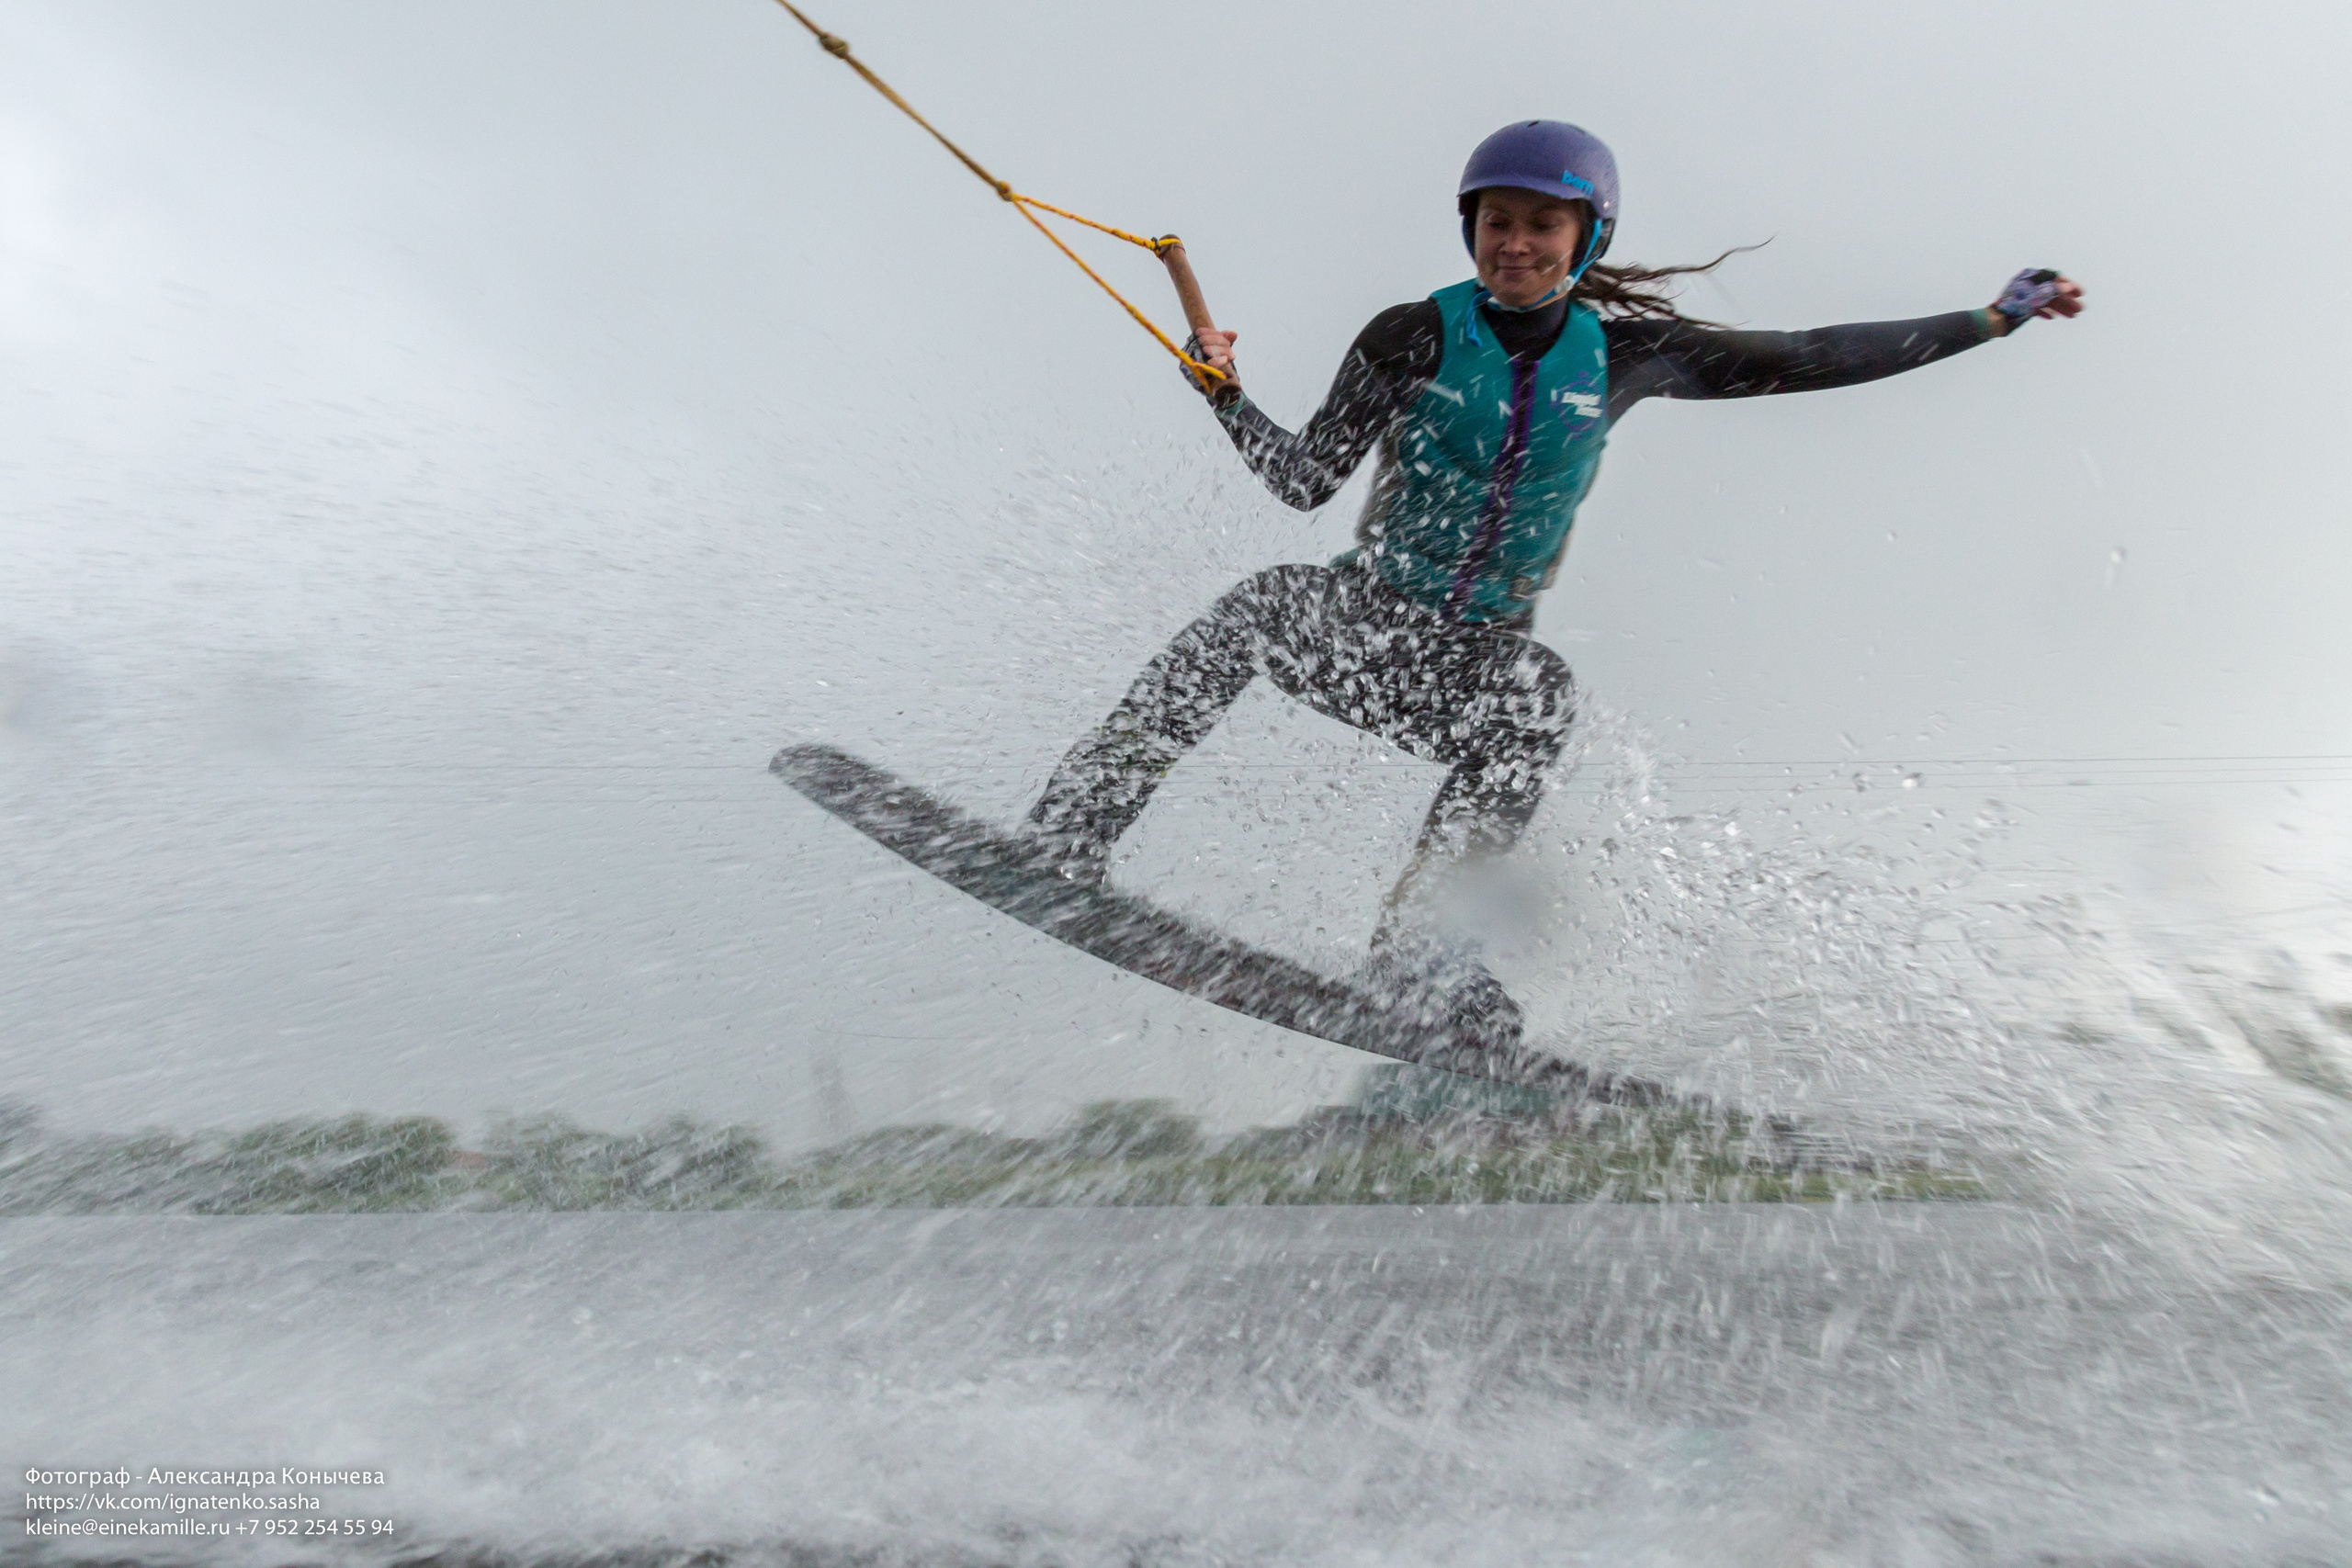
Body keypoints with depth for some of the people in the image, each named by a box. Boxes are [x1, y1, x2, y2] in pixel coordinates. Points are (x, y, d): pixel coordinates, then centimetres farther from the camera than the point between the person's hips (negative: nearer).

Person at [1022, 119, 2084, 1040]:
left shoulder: (1620, 354, 0)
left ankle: (1413, 940, -21)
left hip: (1478, 653, 2)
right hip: (1364, 618, -2)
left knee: (1540, 700, -31)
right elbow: (1306, 481, -8)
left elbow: (1806, 360, 4)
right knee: (1257, 608, -31)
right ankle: (1061, 843, -27)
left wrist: (1991, 318, 5)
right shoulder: (1415, 337, -6)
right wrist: (1226, 394, -24)